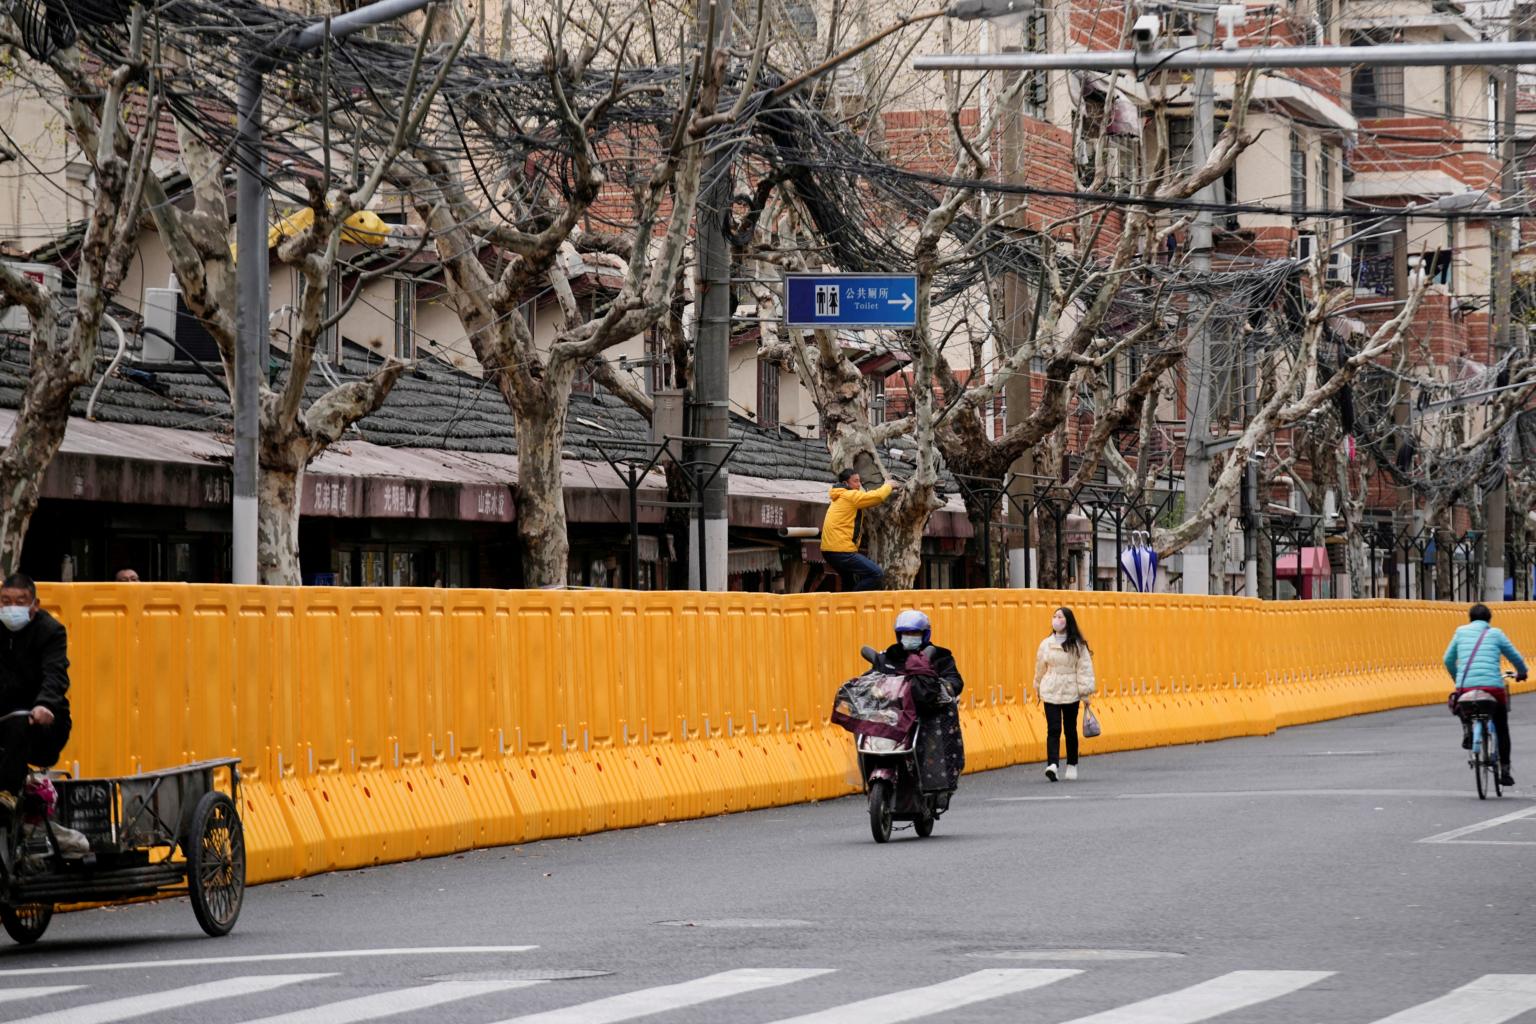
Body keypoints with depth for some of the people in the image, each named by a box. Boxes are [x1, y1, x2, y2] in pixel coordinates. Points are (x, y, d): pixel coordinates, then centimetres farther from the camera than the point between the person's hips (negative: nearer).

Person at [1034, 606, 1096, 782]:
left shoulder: (1077, 645, -2)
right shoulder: (1046, 644, 6)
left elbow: (1084, 668, -4)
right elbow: (1040, 668, 17)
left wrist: (1085, 692, -9)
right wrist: (1039, 688, 24)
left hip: (1071, 693, -1)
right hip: (1050, 693, 1)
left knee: (1070, 729, 9)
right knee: (1053, 729, -10)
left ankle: (1072, 765, 22)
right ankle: (1052, 764, -22)